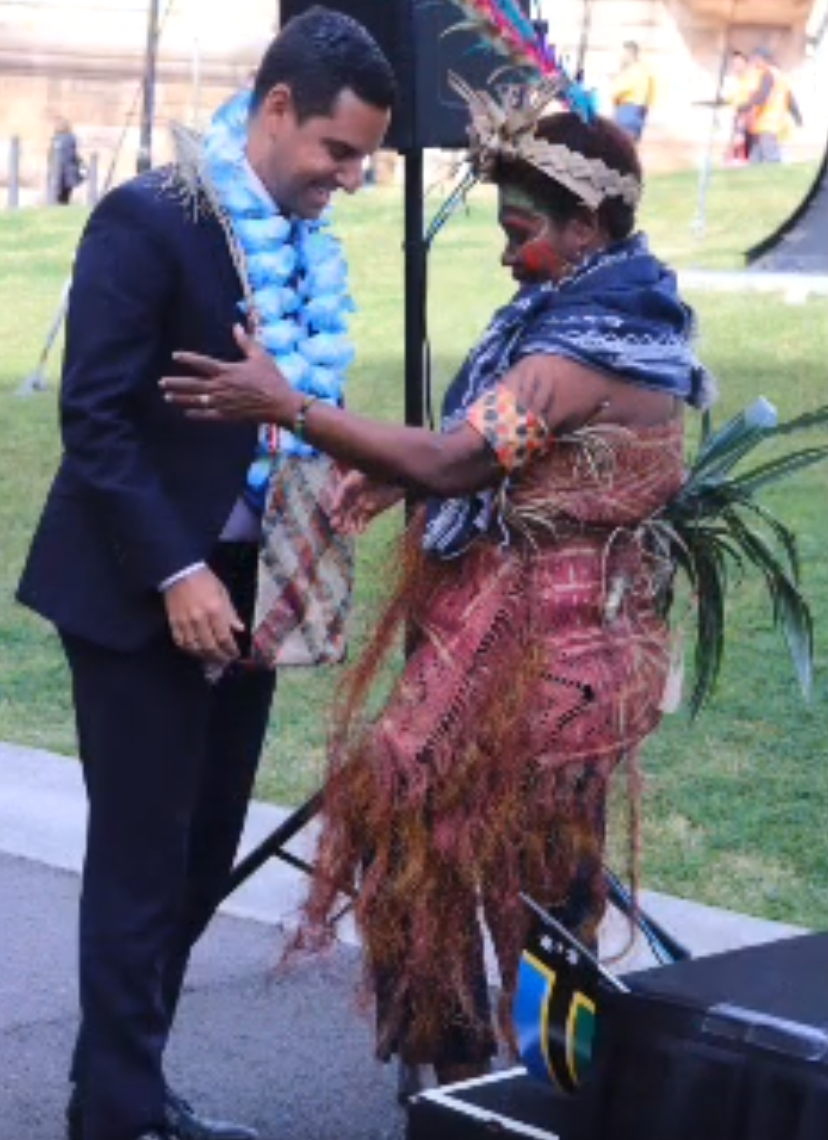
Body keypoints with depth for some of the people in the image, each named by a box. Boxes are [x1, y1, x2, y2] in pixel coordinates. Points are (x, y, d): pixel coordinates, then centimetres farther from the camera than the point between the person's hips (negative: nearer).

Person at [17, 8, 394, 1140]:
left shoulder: (304, 237, 9)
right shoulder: (148, 220, -14)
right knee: (143, 865, -2)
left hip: (242, 588, 7)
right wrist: (176, 573, -20)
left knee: (201, 859, 12)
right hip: (142, 593, -7)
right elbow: (95, 417, -17)